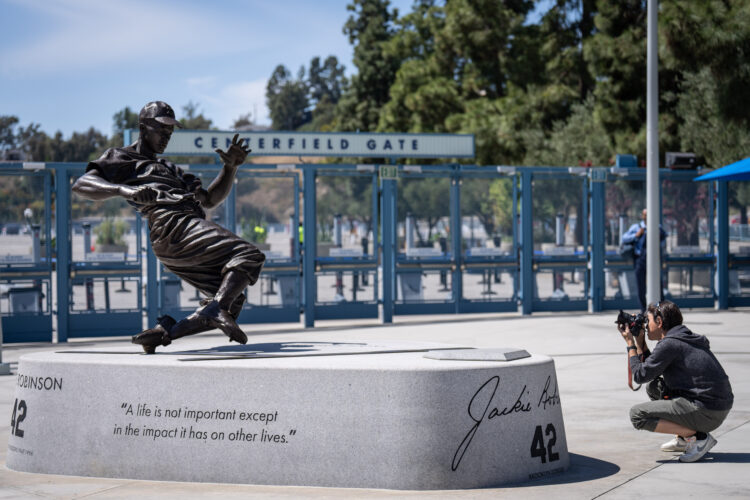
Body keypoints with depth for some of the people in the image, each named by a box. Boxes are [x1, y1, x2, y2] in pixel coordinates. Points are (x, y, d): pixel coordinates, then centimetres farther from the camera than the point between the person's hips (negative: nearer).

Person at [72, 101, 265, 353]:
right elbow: (81, 184, -4)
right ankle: (216, 308, -42)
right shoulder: (121, 158, 15)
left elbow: (210, 199, 32)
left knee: (232, 301, 1)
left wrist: (230, 167, 15)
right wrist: (123, 189, -23)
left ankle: (161, 333, -6)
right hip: (172, 226, -8)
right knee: (248, 254, -23)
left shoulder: (170, 169, 38)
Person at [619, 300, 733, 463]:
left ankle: (697, 437, -9)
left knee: (637, 414, -8)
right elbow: (650, 368, 24)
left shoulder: (668, 344, -13)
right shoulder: (685, 339, 17)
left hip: (707, 413, -10)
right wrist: (639, 340, 20)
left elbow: (640, 376, -6)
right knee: (654, 386, 23)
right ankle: (684, 439, 16)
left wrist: (630, 343, 4)